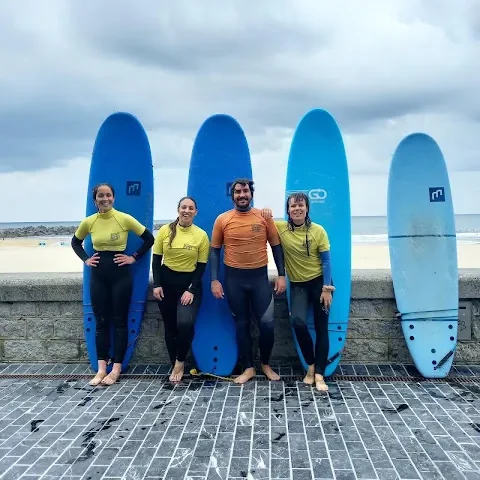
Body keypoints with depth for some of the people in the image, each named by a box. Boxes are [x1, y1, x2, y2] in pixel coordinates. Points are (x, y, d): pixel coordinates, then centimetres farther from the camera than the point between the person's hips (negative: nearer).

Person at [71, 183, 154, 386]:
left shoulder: (125, 219, -9)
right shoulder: (88, 222, 1)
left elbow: (149, 238, -3)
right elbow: (75, 242, 19)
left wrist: (134, 257, -6)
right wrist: (85, 259, 5)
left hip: (121, 274, -3)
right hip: (98, 275, 3)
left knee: (119, 321, 4)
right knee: (101, 321, 7)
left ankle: (116, 368, 13)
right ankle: (101, 368, 16)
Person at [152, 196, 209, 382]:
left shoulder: (201, 235, -5)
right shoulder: (165, 230, -2)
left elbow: (202, 266, -4)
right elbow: (156, 259, 2)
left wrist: (191, 290, -12)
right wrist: (157, 284, -6)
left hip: (190, 284, -2)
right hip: (166, 282, 2)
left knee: (185, 323, -21)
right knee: (170, 326, 9)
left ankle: (180, 362, 4)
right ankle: (176, 366, 25)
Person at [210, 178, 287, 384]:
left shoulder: (264, 217, -1)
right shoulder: (222, 219, -1)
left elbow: (276, 246, 5)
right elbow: (215, 251, 4)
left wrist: (281, 275, -1)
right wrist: (214, 280, -3)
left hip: (259, 276, 0)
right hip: (234, 278, 0)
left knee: (266, 323, 0)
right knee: (241, 324, 10)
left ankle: (266, 364, 26)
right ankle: (248, 368, 25)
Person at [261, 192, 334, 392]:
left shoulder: (318, 231, -10)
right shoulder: (280, 227, -6)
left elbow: (326, 261, -5)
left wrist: (327, 288, -9)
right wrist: (264, 213, -17)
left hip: (319, 281, 0)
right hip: (298, 284, 1)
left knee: (321, 328, 1)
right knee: (298, 322, -20)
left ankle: (319, 374, 11)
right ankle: (310, 365, 5)